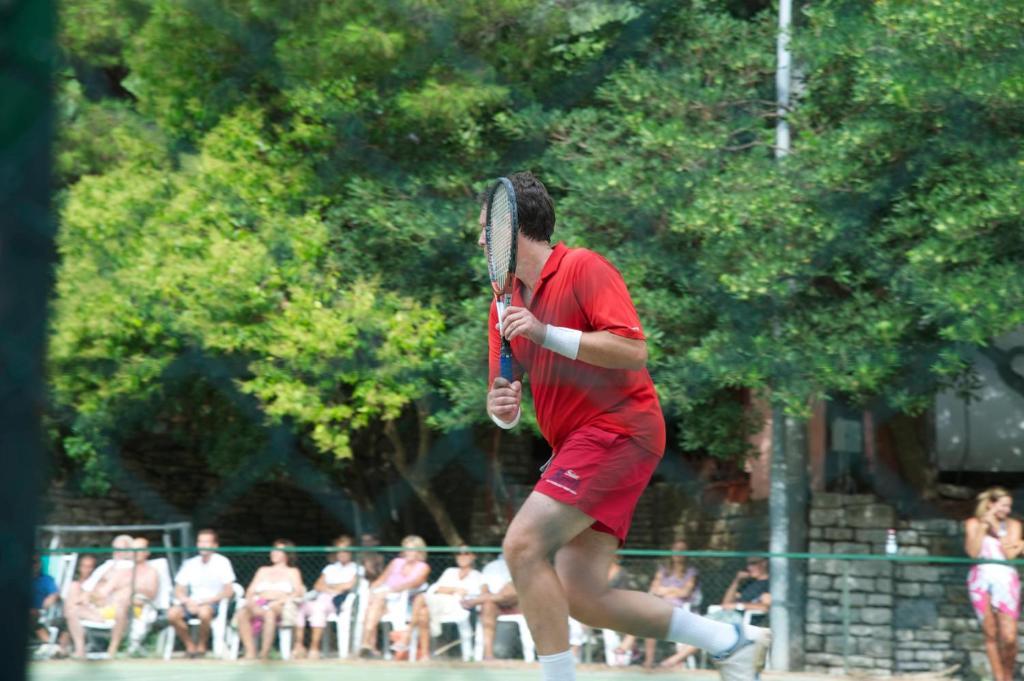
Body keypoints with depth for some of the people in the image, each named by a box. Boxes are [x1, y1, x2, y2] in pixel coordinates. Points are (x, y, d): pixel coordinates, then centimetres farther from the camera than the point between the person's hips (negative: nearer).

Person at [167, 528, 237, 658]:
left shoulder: (222, 562, -1)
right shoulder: (190, 564, 11)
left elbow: (229, 591, -5)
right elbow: (179, 591, 11)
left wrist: (206, 601, -14)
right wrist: (188, 601, -11)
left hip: (213, 603, -4)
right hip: (192, 603, 4)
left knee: (204, 612, -39)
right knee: (172, 613, -27)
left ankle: (201, 646, -13)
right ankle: (190, 645, -7)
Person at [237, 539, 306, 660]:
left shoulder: (292, 572, 24)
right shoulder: (263, 570, 33)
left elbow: (298, 592, 6)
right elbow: (250, 591, 22)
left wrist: (279, 601, -11)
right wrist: (250, 602, -3)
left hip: (279, 606, -3)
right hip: (258, 605, 3)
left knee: (270, 613, -43)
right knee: (242, 613, -35)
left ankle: (264, 653, -43)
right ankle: (250, 652, -40)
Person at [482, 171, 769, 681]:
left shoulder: (584, 268, -7)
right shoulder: (505, 304, 16)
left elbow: (634, 351, -17)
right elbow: (506, 412, 16)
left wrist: (547, 334, -22)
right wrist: (502, 406, -8)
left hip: (617, 431, -9)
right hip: (576, 444, 9)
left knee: (523, 545, -21)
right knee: (580, 597, 0)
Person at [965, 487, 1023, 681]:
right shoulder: (973, 523, 8)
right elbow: (973, 552, -5)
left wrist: (996, 529, -5)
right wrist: (983, 527, -6)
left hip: (1005, 579, 0)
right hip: (981, 579, 0)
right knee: (991, 635, -1)